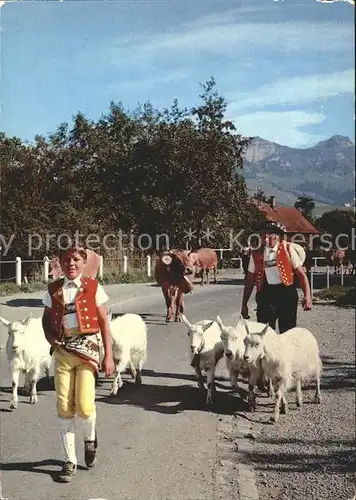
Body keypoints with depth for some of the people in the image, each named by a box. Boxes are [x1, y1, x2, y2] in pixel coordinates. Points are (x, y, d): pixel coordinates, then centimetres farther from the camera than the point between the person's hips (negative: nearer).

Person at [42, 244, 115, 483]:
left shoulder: (93, 288, 0)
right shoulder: (53, 290, 7)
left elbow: (104, 322, 2)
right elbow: (46, 320, 17)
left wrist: (109, 356, -2)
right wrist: (52, 339, -2)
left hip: (87, 349, -2)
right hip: (63, 352, 3)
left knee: (84, 405, -12)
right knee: (64, 407, 2)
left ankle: (90, 437, 23)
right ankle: (70, 460, 17)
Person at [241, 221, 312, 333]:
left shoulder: (288, 249, -1)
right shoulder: (256, 254, 4)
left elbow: (301, 273, -3)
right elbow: (250, 281, 11)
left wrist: (307, 296, -15)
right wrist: (244, 304, 10)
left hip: (286, 292, -1)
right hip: (266, 294, 2)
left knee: (287, 331, 5)